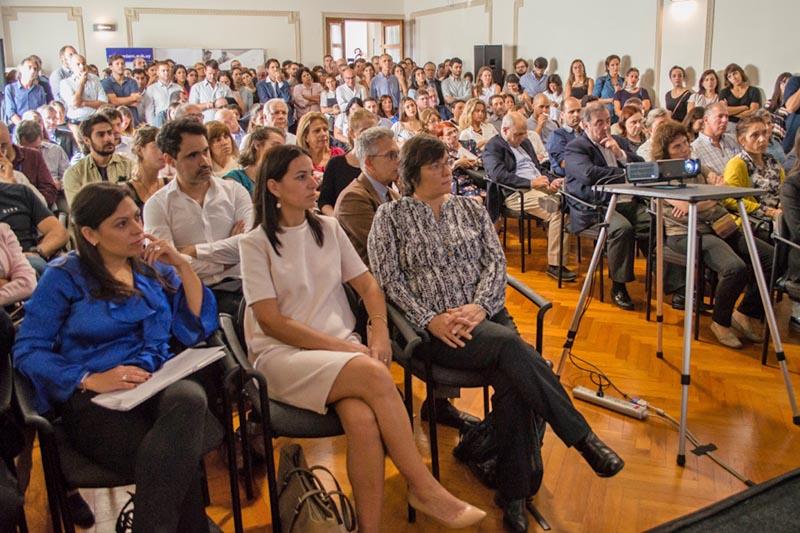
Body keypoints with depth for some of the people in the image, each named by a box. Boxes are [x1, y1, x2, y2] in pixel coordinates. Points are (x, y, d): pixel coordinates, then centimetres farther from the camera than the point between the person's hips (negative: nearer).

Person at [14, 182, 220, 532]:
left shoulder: (156, 270, 16)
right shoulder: (65, 277, 5)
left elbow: (197, 331, 8)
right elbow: (27, 352, -2)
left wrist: (183, 266, 1)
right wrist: (90, 379, -16)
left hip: (158, 385, 4)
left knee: (190, 398, -36)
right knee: (169, 461, -35)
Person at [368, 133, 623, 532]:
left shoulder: (471, 209, 17)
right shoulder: (390, 217, 7)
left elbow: (496, 262, 8)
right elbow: (389, 279, -2)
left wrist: (479, 306, -11)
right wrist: (430, 319, -15)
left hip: (484, 316, 4)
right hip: (434, 328, -3)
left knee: (511, 381, -27)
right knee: (511, 344, -31)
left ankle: (513, 494, -16)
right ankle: (583, 438, -23)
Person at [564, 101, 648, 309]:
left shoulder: (617, 141, 22)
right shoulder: (575, 148, 0)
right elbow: (589, 173, -19)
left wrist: (620, 154, 0)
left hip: (628, 203, 6)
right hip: (595, 208, -6)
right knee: (622, 227, -34)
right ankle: (618, 287, -19)